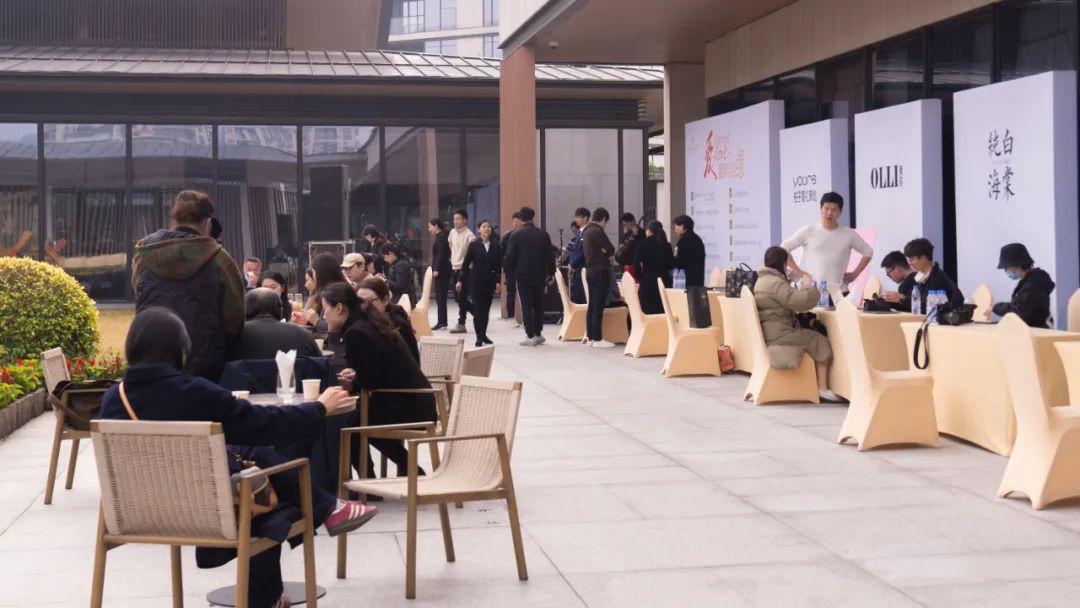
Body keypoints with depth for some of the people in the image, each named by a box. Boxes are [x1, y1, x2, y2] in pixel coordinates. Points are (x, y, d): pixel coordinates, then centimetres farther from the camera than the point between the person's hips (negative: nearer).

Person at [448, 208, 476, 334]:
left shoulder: (469, 235, -13)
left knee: (461, 298, -7)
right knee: (458, 298, 10)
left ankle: (461, 324, 1)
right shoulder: (452, 232, 8)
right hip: (455, 268, 7)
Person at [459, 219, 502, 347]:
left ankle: (483, 334, 18)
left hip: (490, 281, 2)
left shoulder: (496, 245, 4)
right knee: (478, 308, -5)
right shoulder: (474, 245, -1)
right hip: (476, 280, -2)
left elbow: (499, 265, 4)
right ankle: (479, 337, 0)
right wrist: (461, 280, -2)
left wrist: (498, 281, -3)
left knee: (486, 309, 6)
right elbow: (466, 263, 1)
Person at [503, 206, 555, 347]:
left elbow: (509, 257, -8)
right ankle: (538, 334, 18)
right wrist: (550, 274, 12)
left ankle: (530, 336, -6)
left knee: (526, 306, -1)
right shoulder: (543, 235, 2)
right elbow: (550, 256, 3)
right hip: (539, 276, 3)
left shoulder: (517, 235, -8)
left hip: (522, 276, -3)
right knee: (538, 305, 15)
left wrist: (510, 274, 4)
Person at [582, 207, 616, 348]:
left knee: (592, 305, 12)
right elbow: (611, 250, -16)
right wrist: (606, 254, 6)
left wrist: (603, 254, -2)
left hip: (591, 270, 9)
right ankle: (597, 339, -7)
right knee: (598, 306, -8)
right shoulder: (598, 231, -16)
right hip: (600, 271, -9)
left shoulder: (586, 231, 13)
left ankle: (590, 337, 15)